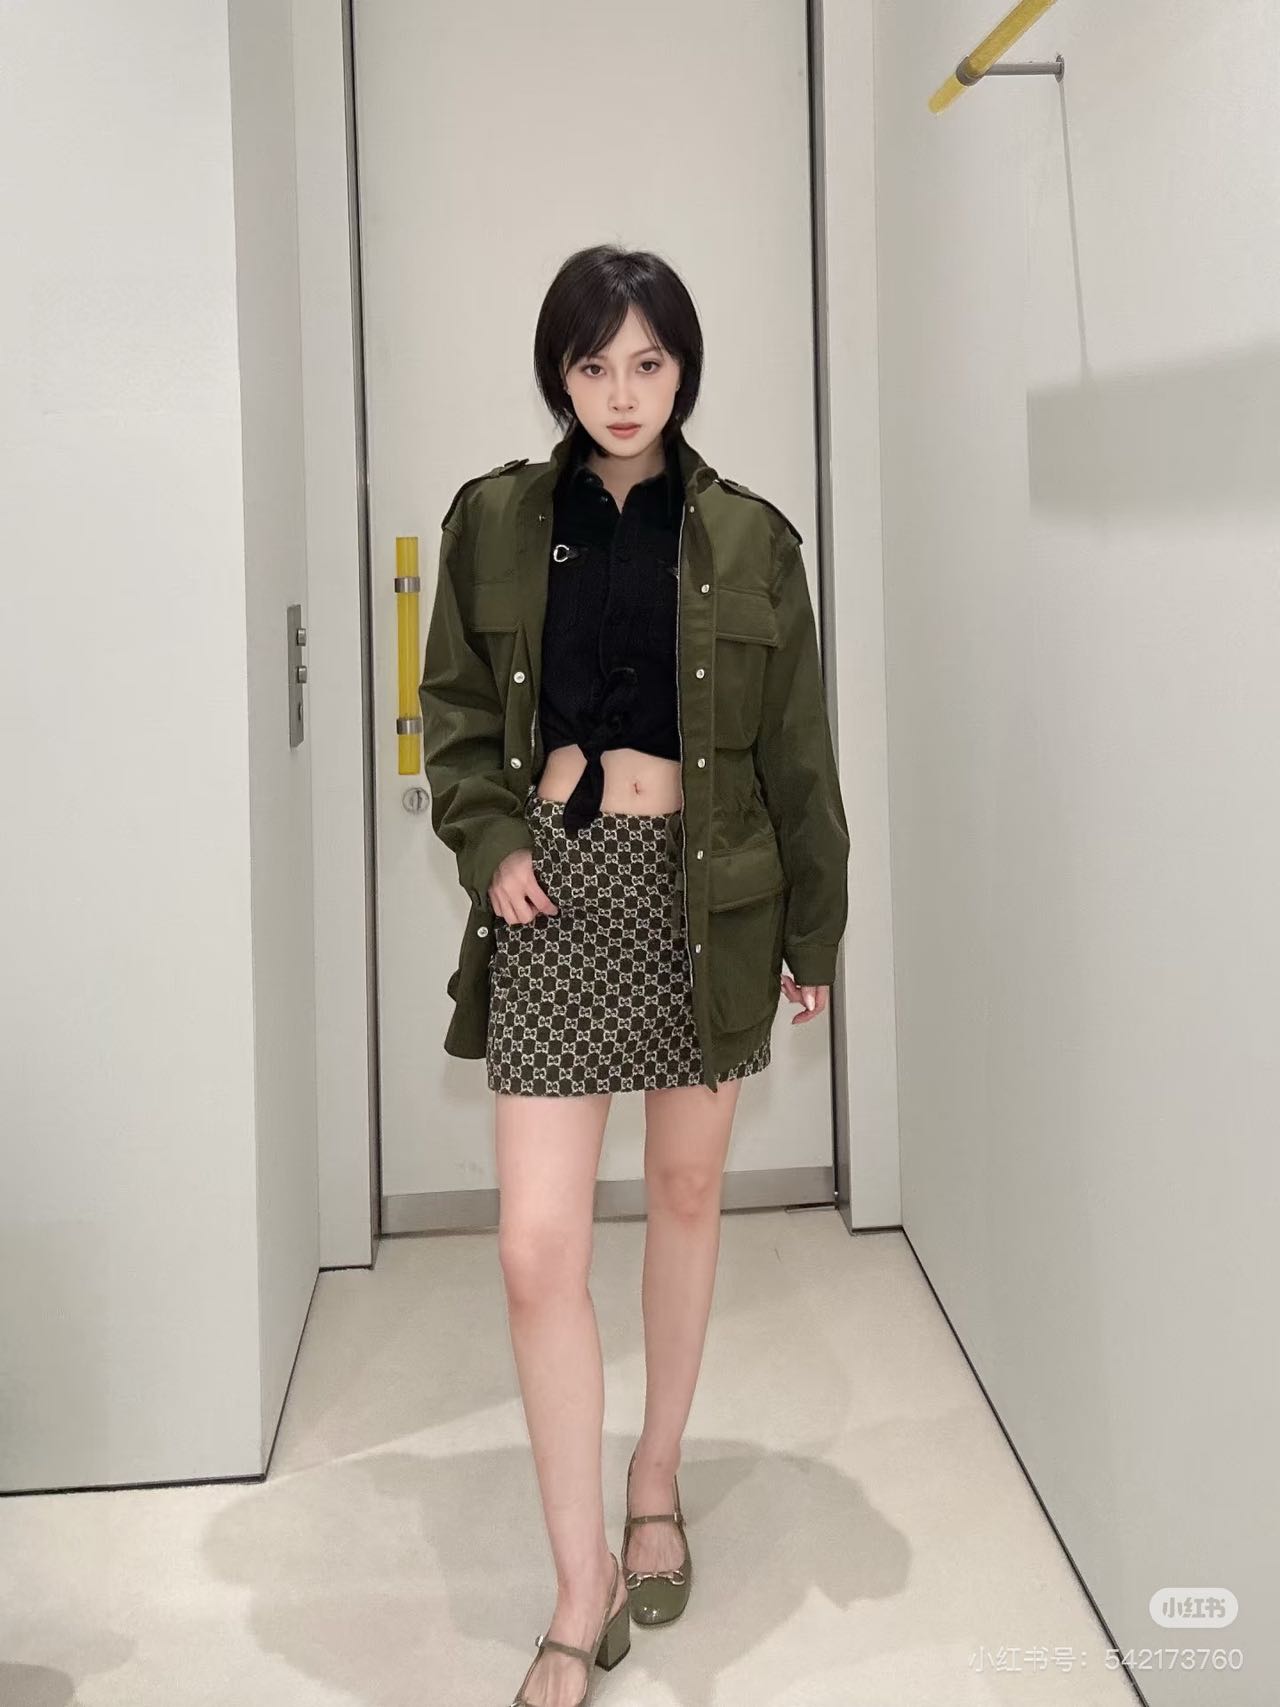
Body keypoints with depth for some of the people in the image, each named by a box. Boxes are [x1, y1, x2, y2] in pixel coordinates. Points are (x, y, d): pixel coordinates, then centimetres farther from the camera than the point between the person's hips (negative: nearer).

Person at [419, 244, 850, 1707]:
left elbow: (797, 754, 5)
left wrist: (814, 932, 6)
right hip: (555, 885, 0)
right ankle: (584, 1589, 7)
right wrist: (490, 841, -8)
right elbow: (454, 711, 9)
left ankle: (655, 1485, 36)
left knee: (686, 1198, 14)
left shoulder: (747, 539, 2)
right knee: (537, 1248, -6)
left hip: (703, 889, 1)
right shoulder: (494, 519, 2)